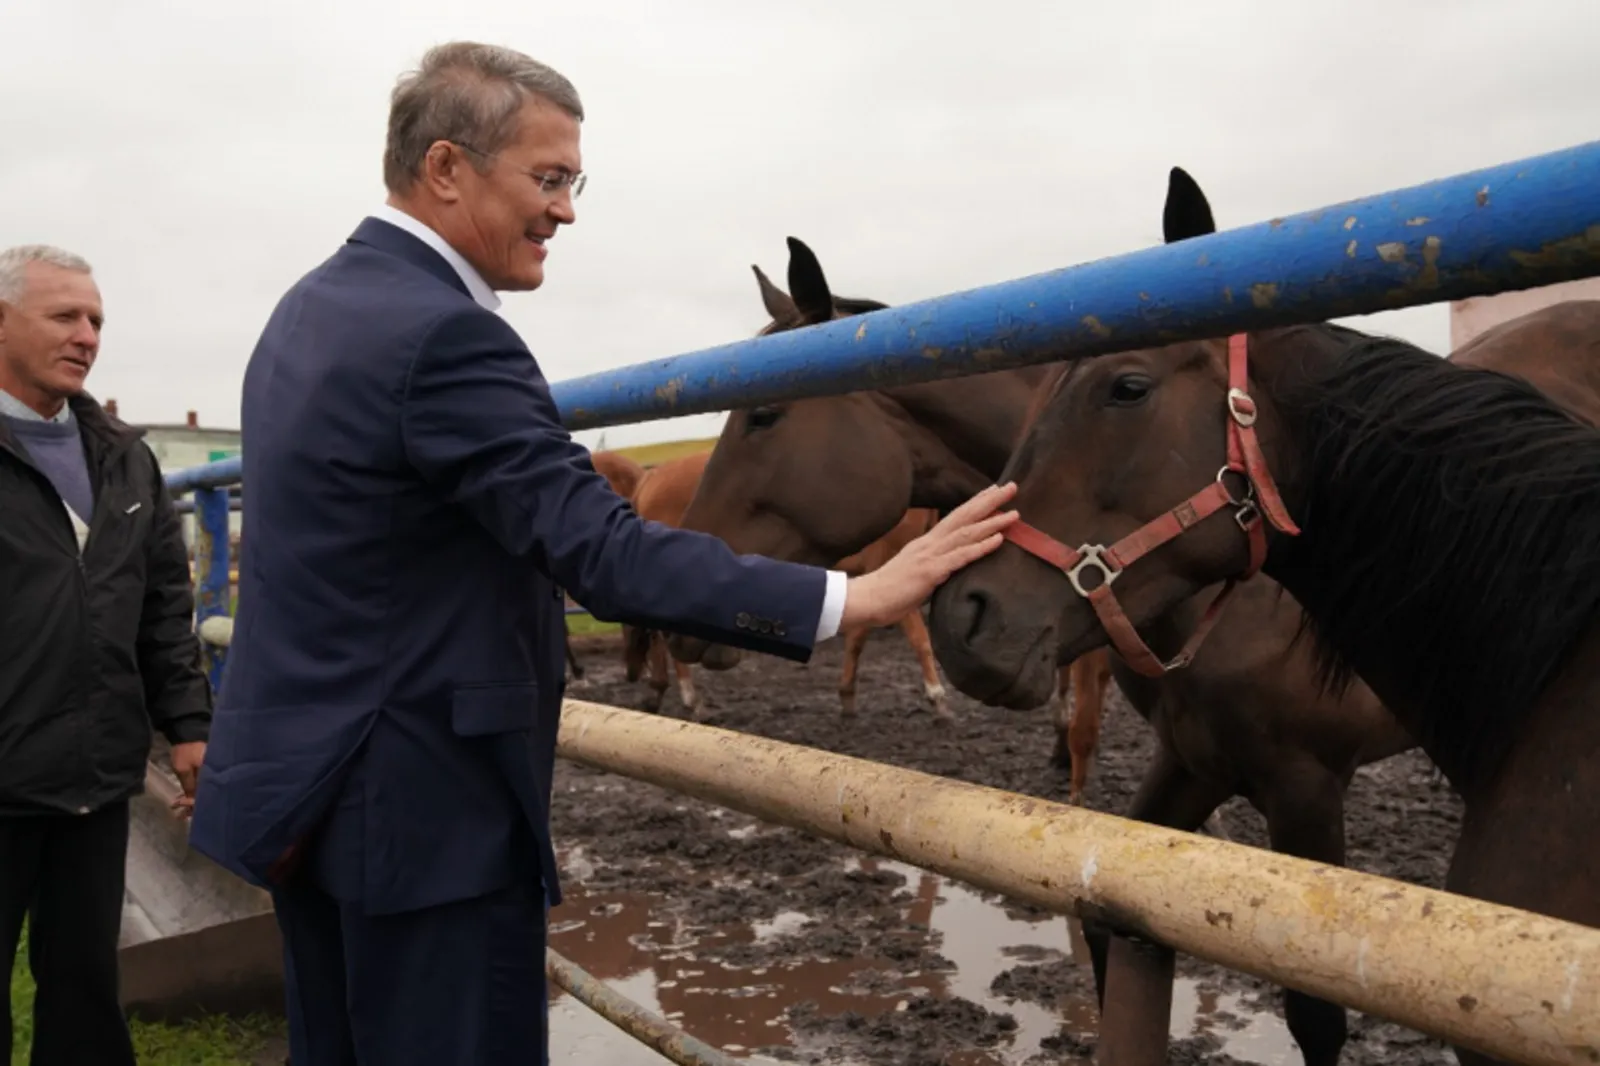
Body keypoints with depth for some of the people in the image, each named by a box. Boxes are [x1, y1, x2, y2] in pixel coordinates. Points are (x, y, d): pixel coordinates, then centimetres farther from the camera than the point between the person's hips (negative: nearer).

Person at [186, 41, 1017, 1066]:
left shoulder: (313, 306, 9)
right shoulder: (443, 333, -22)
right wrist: (855, 598, -29)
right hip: (422, 808, -10)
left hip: (308, 785, 10)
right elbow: (604, 555, -28)